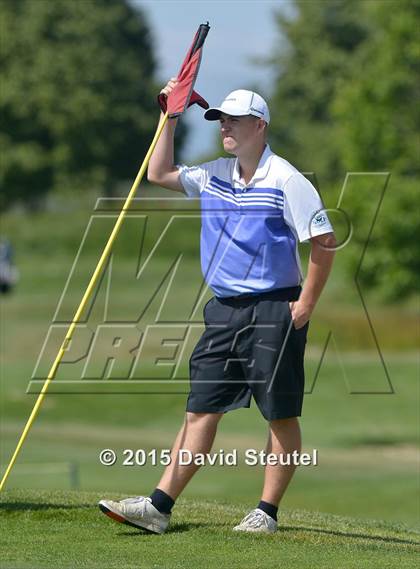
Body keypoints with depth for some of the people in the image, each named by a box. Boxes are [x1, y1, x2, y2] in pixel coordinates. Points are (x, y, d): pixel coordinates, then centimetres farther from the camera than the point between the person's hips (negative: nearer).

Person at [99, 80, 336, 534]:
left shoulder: (286, 180, -10)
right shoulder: (215, 175, 12)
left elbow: (323, 241, -11)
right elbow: (159, 174, 24)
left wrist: (306, 304, -13)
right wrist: (171, 120, 16)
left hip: (274, 310, -7)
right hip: (224, 309, 7)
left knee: (281, 415, 1)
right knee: (201, 408, 3)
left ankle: (267, 512, 7)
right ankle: (159, 506, -1)